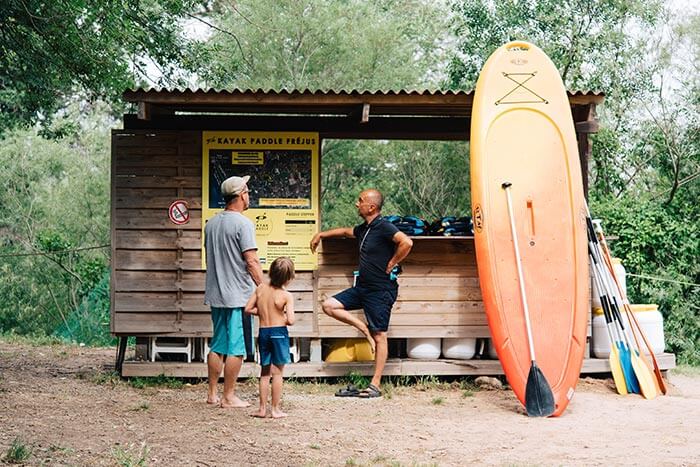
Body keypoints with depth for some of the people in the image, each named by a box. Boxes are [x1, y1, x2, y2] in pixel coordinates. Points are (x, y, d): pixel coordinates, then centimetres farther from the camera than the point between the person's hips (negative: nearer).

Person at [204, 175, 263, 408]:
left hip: (216, 294, 8)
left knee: (218, 345, 14)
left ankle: (212, 394, 19)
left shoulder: (211, 223, 12)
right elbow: (251, 261, -17)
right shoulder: (243, 223, -13)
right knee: (236, 348, -1)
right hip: (239, 295, -8)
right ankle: (229, 397, 2)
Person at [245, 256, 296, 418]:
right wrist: (282, 318, 3)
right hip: (279, 332, -4)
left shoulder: (261, 288, 2)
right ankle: (275, 409, 5)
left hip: (263, 332, 4)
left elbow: (248, 308, 6)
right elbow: (290, 320, -18)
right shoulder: (287, 296, -12)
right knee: (277, 372, 3)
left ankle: (262, 408, 14)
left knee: (265, 372, 14)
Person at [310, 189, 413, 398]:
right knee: (329, 306, 2)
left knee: (379, 336, -2)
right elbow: (346, 231, 34)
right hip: (362, 287, 9)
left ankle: (375, 385, 2)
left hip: (381, 290, -9)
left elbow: (406, 242, -32)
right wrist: (321, 234, 39)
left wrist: (391, 264, -21)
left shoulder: (383, 227, -17)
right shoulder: (364, 229, 11)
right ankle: (365, 329, 9)